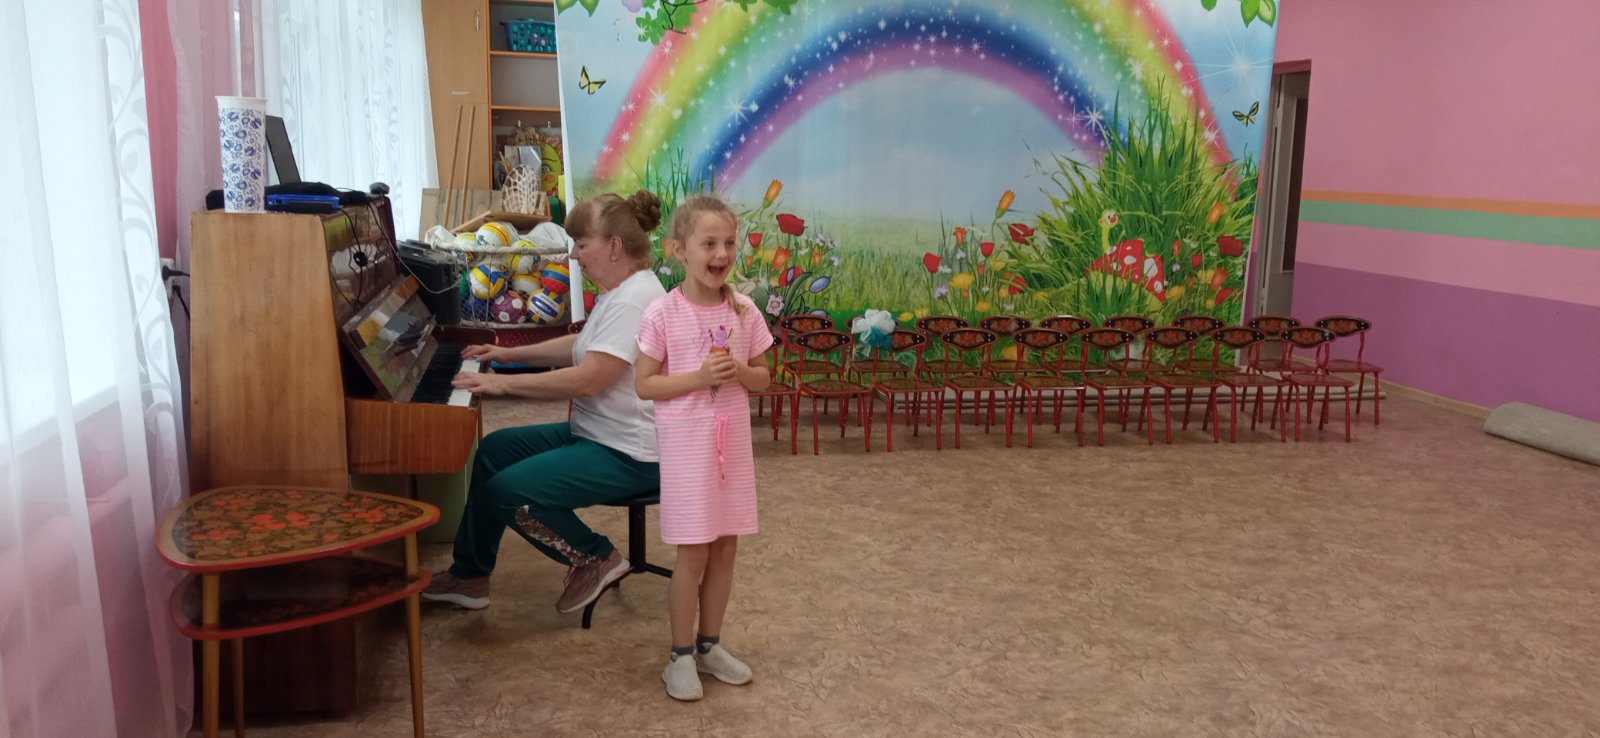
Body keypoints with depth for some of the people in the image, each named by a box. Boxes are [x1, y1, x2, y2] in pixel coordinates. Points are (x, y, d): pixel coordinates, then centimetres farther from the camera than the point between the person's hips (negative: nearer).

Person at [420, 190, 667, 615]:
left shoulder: (634, 301, -23)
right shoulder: (620, 292, 11)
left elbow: (585, 381, -29)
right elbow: (582, 347, 27)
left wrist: (504, 384, -21)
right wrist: (511, 354, 22)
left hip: (628, 456, -11)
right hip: (596, 433, 11)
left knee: (507, 491, -18)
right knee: (494, 450, 11)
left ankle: (597, 559, 1)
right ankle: (469, 577, 18)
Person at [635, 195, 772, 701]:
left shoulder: (744, 310, 0)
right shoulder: (662, 314, -11)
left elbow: (762, 378, 8)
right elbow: (645, 385, -9)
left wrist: (739, 373, -14)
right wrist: (699, 377, -21)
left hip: (733, 438, 4)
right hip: (685, 440, -4)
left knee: (725, 547, 11)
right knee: (693, 552, 1)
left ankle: (709, 644, 29)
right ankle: (681, 655, 19)